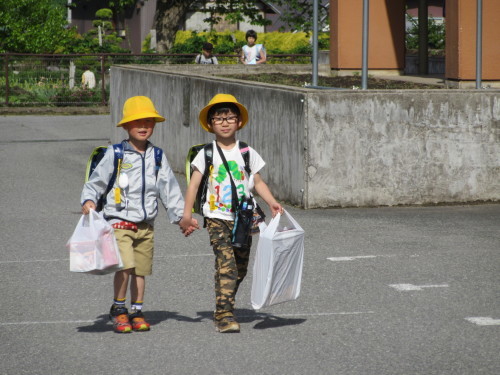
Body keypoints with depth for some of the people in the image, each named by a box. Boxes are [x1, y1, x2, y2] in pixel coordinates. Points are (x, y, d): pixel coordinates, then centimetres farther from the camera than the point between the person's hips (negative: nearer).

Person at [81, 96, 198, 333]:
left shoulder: (157, 157, 10)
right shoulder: (114, 155, -1)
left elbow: (169, 190, 12)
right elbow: (95, 182, 2)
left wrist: (182, 216, 5)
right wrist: (88, 200, -17)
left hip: (146, 225, 4)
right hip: (120, 222, -4)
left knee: (141, 270, 8)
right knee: (125, 266, -16)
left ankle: (136, 312, 22)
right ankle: (118, 309, 2)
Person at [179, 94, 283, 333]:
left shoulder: (247, 153, 8)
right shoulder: (207, 154, 1)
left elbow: (258, 182, 13)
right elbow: (194, 184, 0)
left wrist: (272, 203, -1)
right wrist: (187, 214, -7)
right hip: (217, 218, -4)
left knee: (240, 269, 8)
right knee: (226, 266, -17)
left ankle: (221, 311, 25)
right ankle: (225, 315, -18)